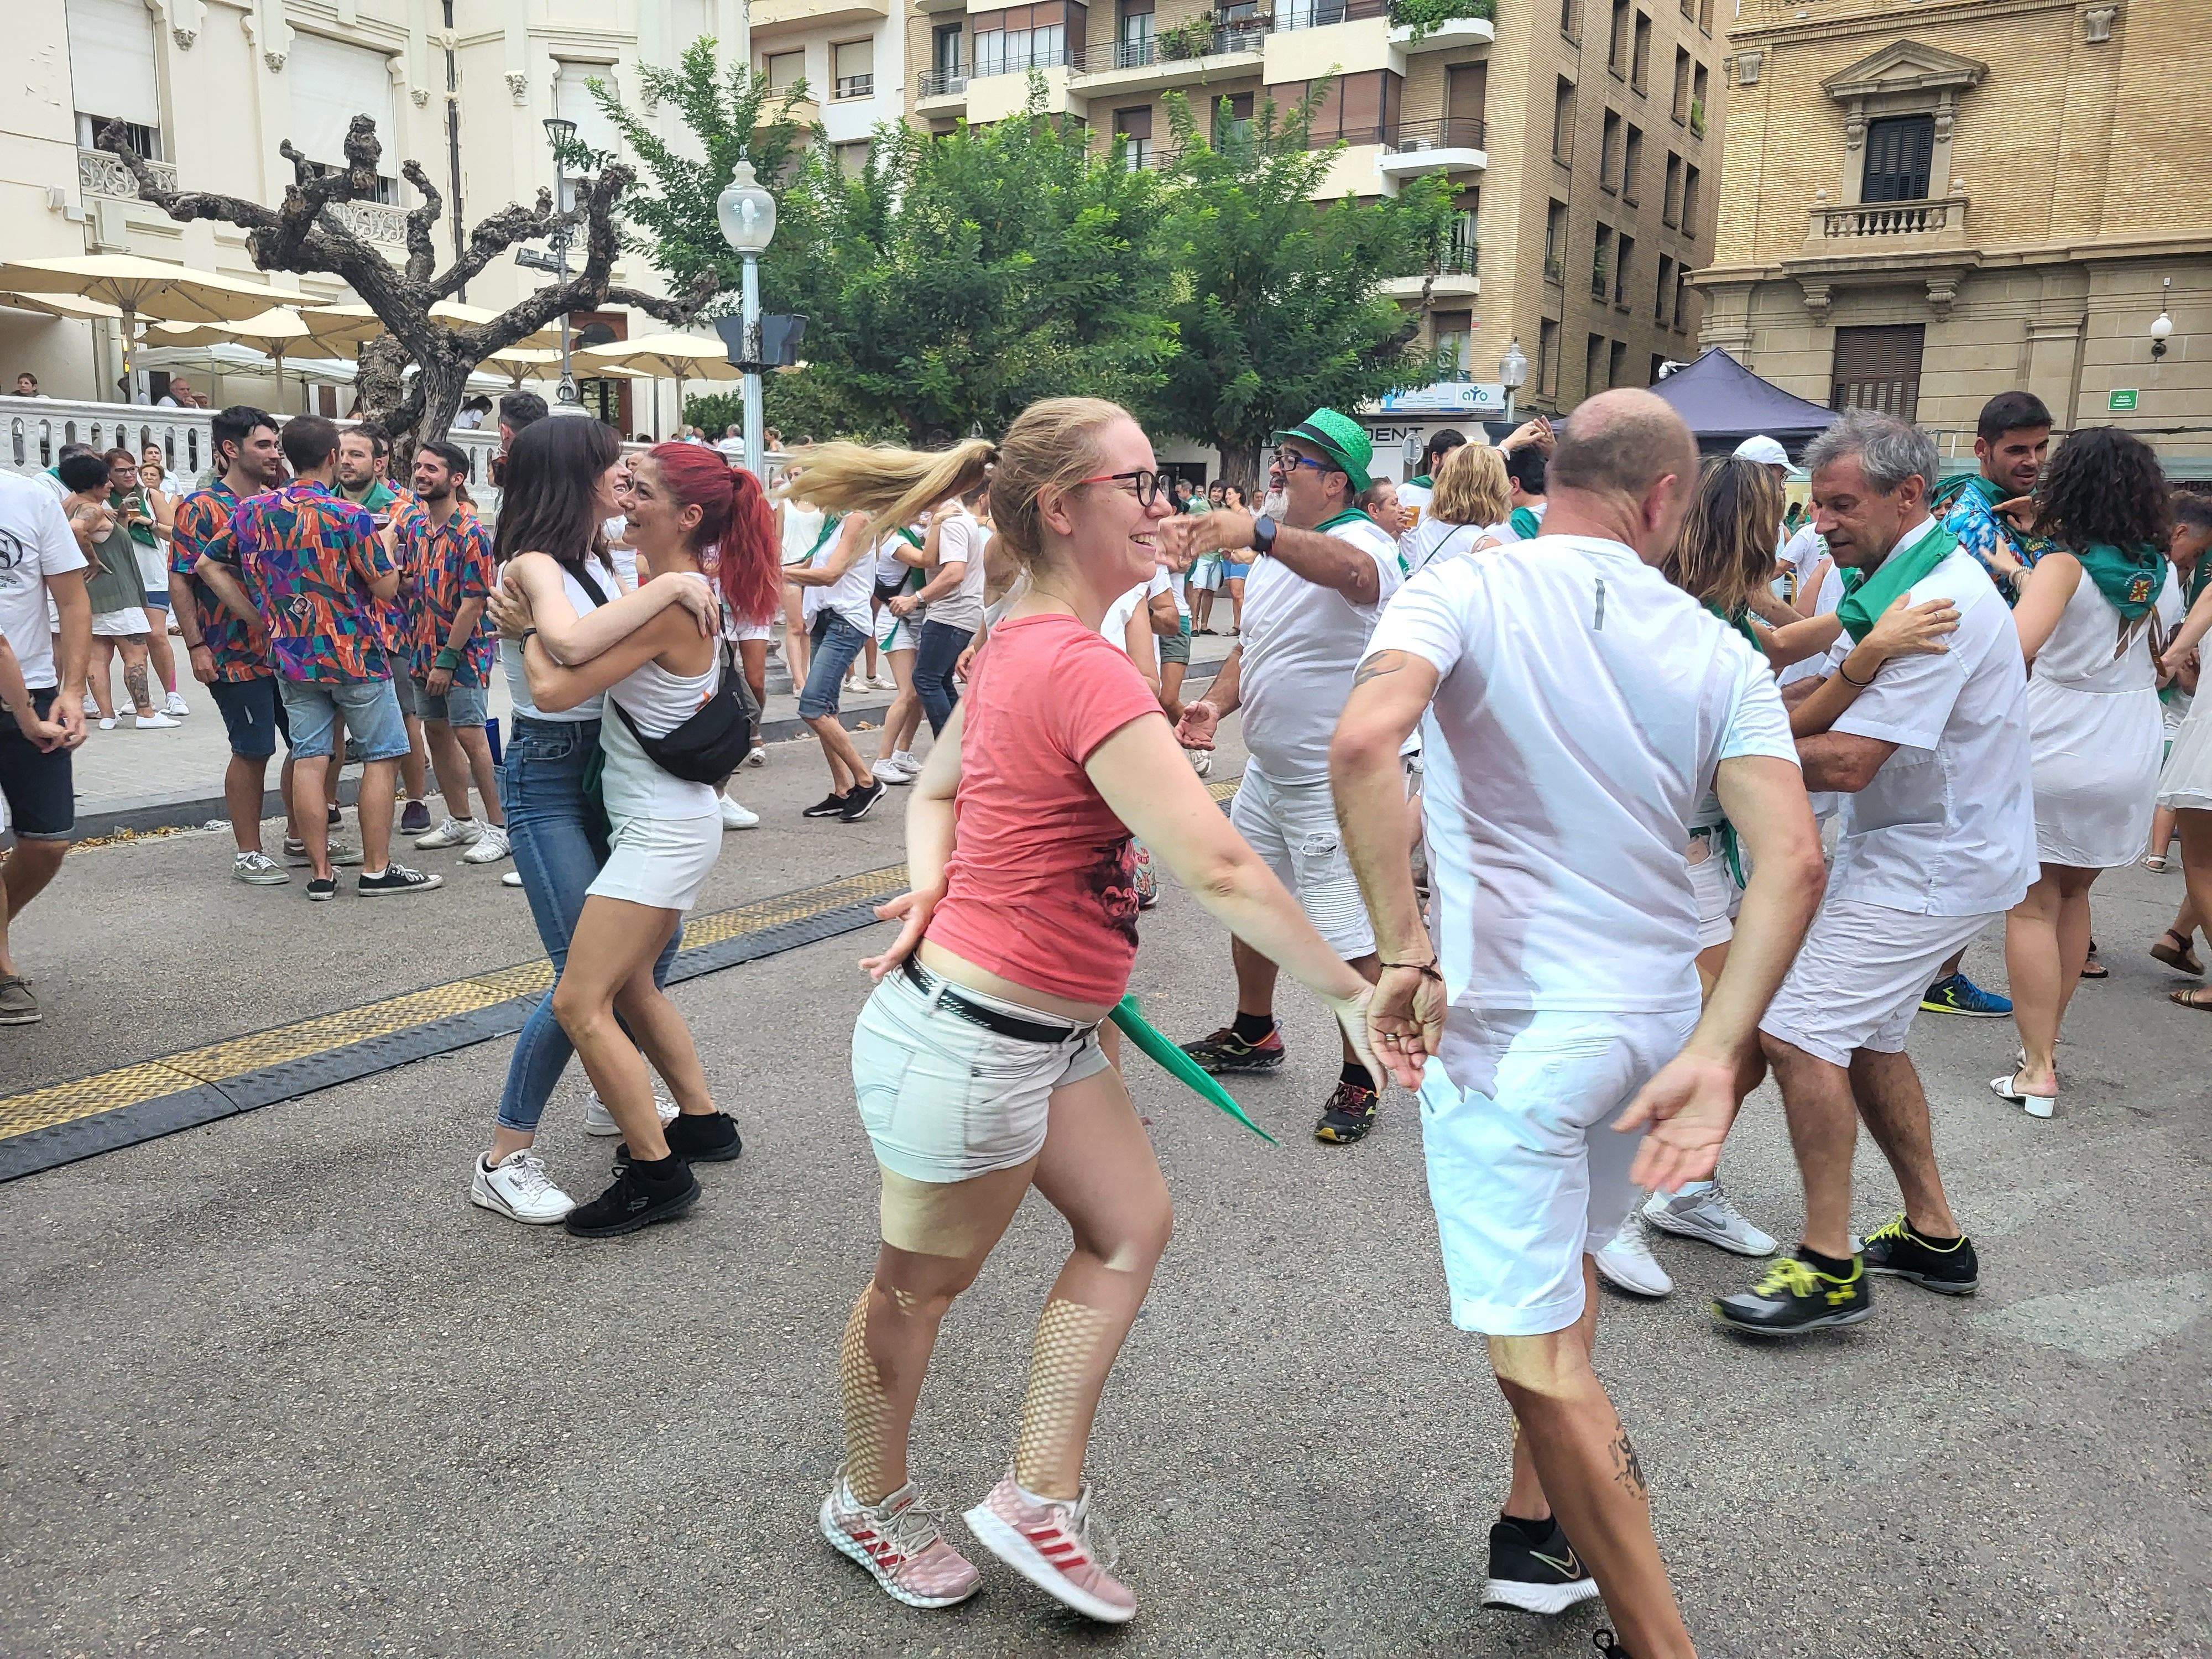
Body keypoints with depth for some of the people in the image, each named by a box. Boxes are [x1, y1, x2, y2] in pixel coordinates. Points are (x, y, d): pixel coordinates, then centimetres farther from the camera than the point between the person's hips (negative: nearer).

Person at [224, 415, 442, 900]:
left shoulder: (253, 511, 3)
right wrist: (385, 544, 6)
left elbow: (205, 564, 10)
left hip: (291, 657, 5)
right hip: (355, 655, -5)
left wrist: (262, 612, 14)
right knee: (381, 756, 4)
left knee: (309, 759, 6)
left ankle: (320, 873, 8)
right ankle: (377, 869, 4)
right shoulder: (348, 515, -14)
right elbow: (387, 587, -12)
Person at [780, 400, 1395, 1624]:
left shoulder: (1013, 644, 4)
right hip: (970, 1046, -9)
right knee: (922, 1284, 14)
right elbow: (1216, 869, -30)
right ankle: (868, 1503, 40)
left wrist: (930, 889, -2)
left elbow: (934, 792, 16)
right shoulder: (1082, 670, -27)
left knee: (1132, 1225, 15)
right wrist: (1349, 993, -22)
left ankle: (1038, 1498, 27)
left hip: (1045, 1034, 9)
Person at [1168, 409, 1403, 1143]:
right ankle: (1253, 1034, 42)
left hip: (1333, 783, -9)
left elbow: (1352, 572, -44)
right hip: (1266, 770, 9)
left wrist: (1256, 531, -56)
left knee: (1348, 939, -1)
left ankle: (1360, 1078, 17)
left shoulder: (1364, 541, -18)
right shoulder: (1277, 552, 10)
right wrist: (1216, 702, 0)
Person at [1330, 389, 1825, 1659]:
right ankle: (1542, 1534, 42)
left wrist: (1407, 952, -23)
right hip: (1659, 1017, 6)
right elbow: (1792, 859, -11)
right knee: (1564, 1269, 28)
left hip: (1512, 1019, -5)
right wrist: (1715, 1053, -15)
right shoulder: (1719, 654, 2)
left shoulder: (1467, 591, -8)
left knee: (1536, 1350, 5)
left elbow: (1366, 741, -28)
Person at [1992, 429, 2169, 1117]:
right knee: (2074, 895, 20)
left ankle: (2038, 1069, 1)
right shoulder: (2154, 569, 4)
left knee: (2033, 906, 3)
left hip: (2052, 756, -6)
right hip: (2131, 757, 6)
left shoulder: (2066, 563, -14)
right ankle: (2046, 1043, 26)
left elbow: (2017, 644, -31)